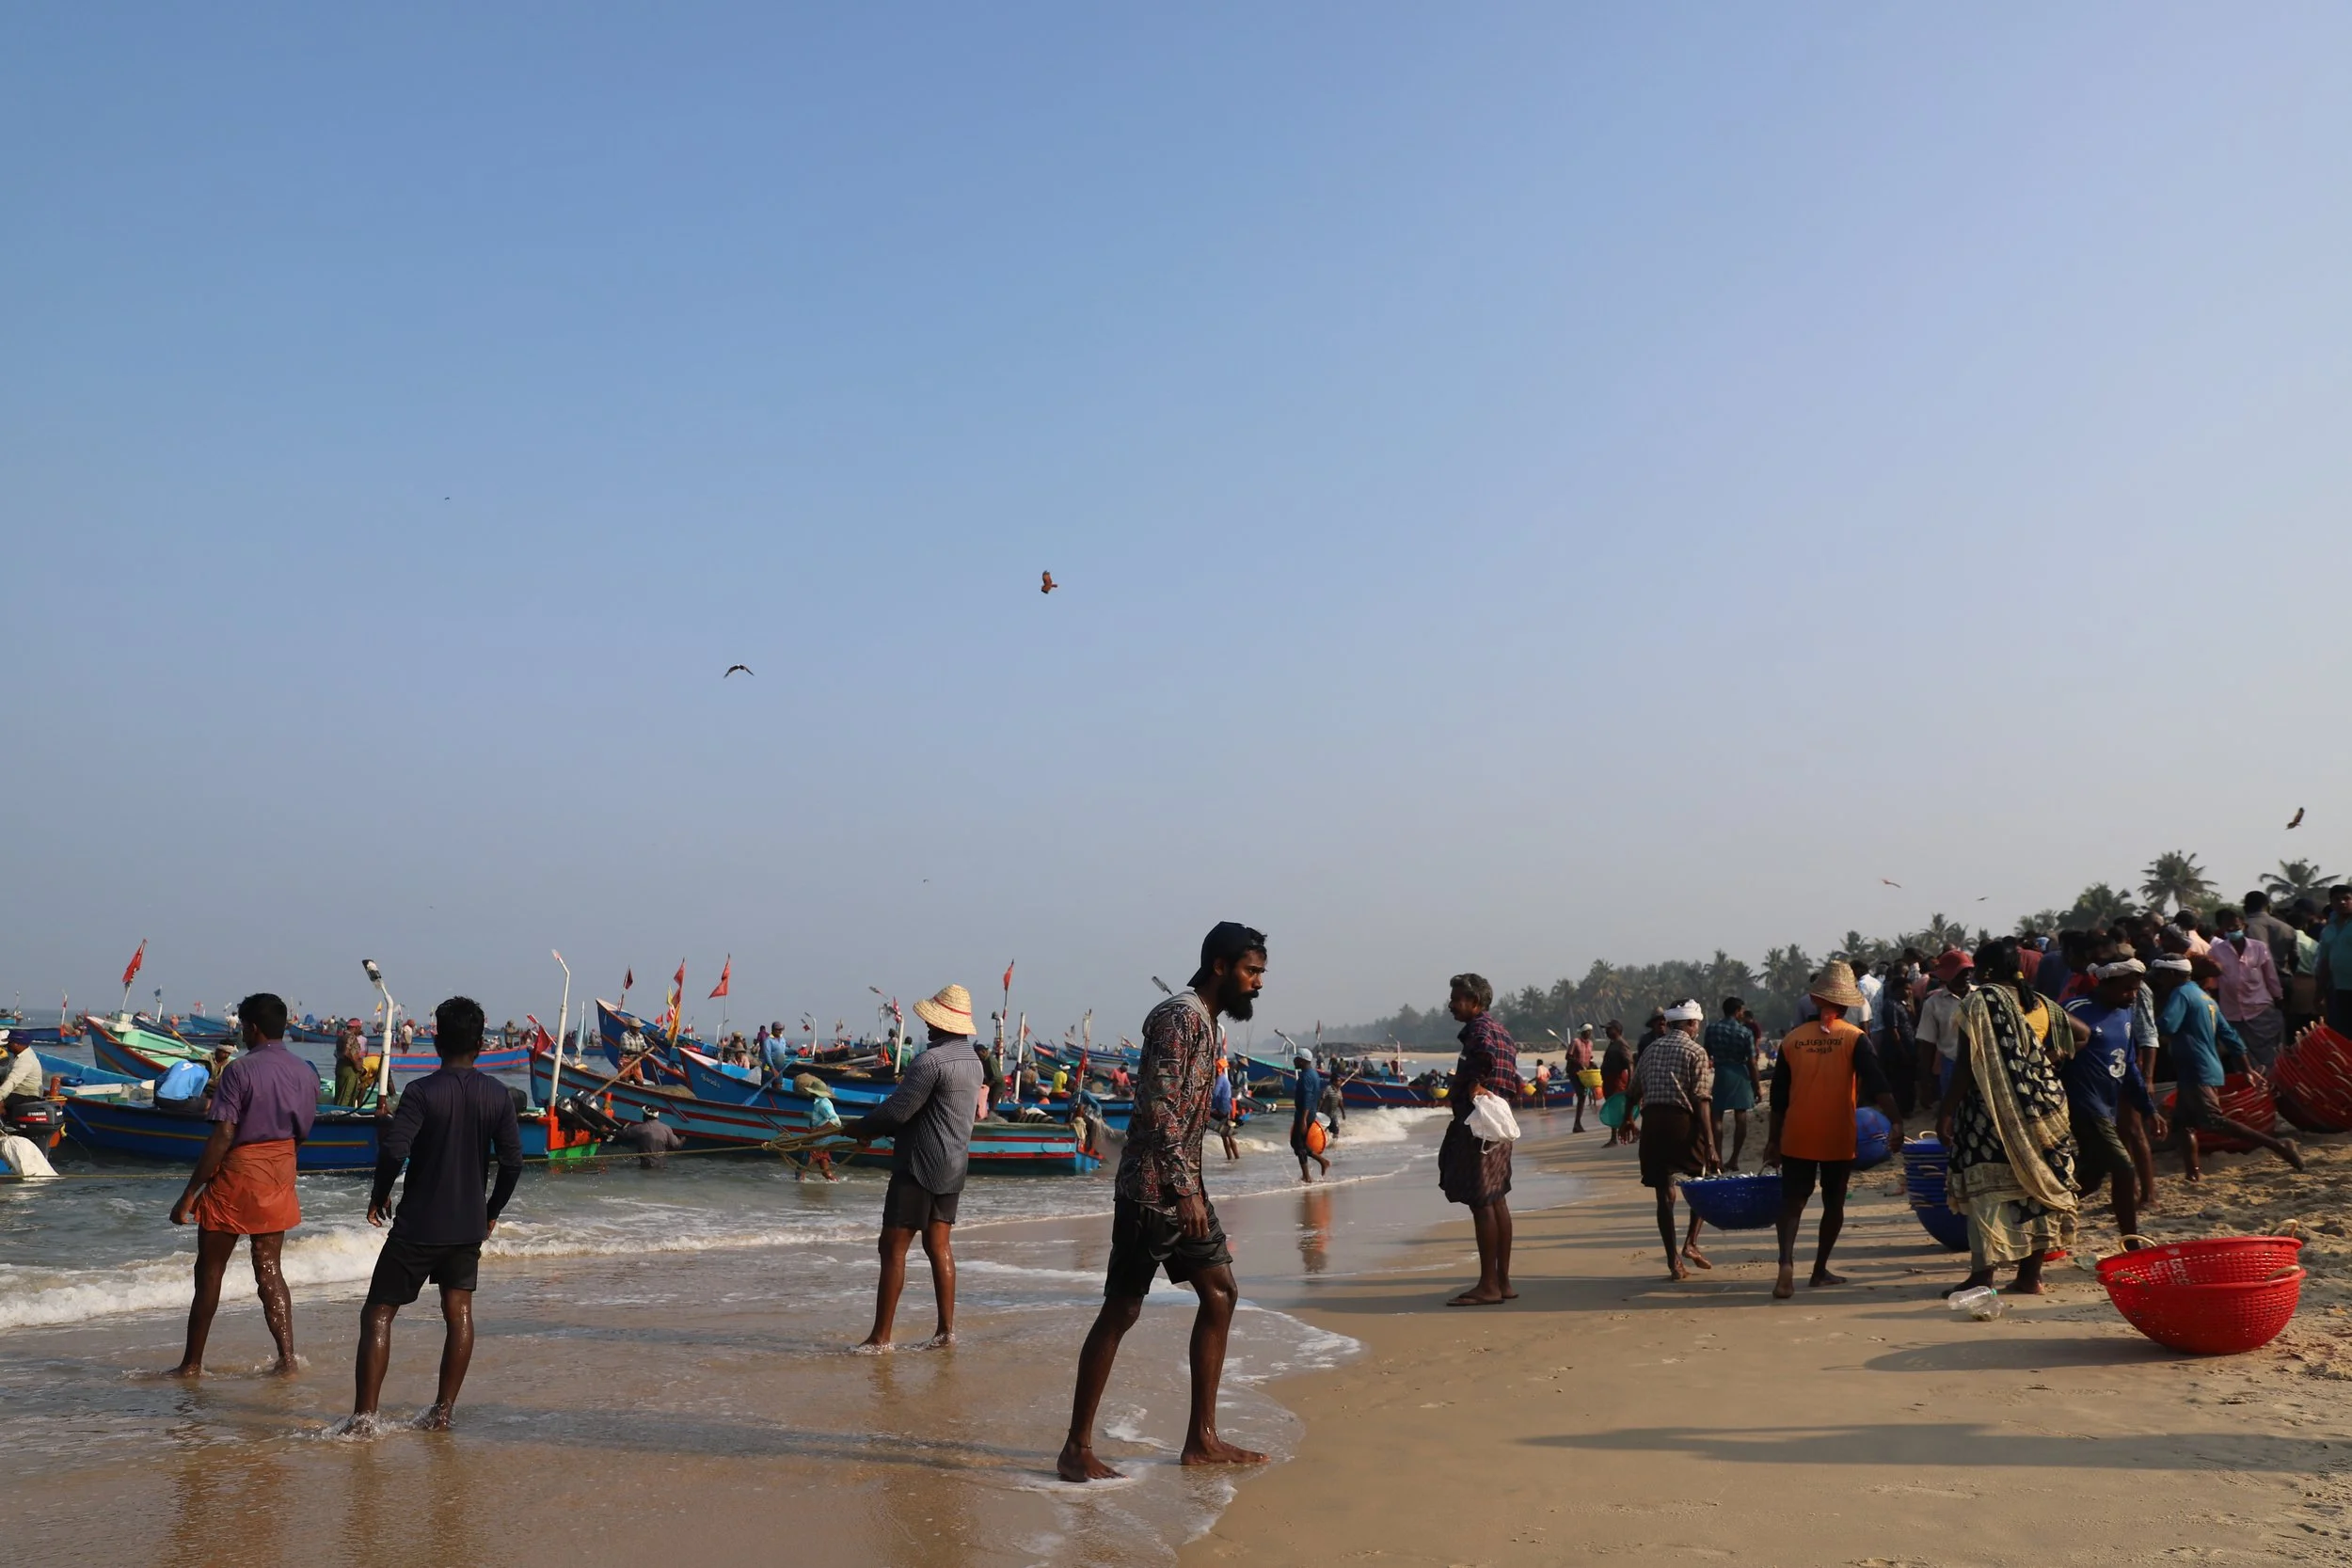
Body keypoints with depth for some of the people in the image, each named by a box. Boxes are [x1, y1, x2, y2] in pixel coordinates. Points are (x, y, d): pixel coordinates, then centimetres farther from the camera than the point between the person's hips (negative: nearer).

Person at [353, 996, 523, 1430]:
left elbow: (393, 1152, -21)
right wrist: (493, 1210, 14)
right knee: (458, 1311, 13)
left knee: (378, 1313, 4)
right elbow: (513, 1161, 0)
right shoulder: (498, 1095, 0)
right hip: (469, 1224, 4)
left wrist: (378, 1196, -2)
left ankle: (363, 1415, 0)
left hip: (418, 1224, -4)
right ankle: (443, 1412, 14)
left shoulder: (422, 1092, -12)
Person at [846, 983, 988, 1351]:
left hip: (919, 1165, -9)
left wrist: (861, 1128, -1)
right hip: (954, 1166, 9)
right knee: (938, 1243, 14)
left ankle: (880, 1336, -1)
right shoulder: (974, 1061, 11)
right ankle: (946, 1328, 14)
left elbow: (897, 1110, -20)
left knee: (893, 1247, -3)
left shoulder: (931, 1060, -19)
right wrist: (879, 1130, 15)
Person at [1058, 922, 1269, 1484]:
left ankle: (1201, 1438, 17)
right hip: (1153, 1186, -10)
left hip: (1183, 1186, 10)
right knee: (1121, 1309, -4)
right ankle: (1076, 1448, 5)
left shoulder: (1208, 1024, 16)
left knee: (1221, 1291, 10)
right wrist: (1184, 1190, -22)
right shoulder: (1179, 1017, -15)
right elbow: (1157, 1108, -22)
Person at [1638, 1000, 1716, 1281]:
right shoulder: (1696, 1051, -3)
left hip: (1652, 1121, 4)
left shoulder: (1652, 1049, 13)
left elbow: (1635, 1091, 16)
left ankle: (1674, 1262, 6)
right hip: (1682, 1121, -4)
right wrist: (1710, 1142, -11)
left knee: (1665, 1193, 6)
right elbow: (1701, 1100, -10)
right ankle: (1691, 1243, 7)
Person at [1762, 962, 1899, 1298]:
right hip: (1838, 1138, -1)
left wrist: (1773, 1139, 13)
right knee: (1833, 1203, 15)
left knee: (1792, 1201, 3)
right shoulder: (1854, 1038, -4)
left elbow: (1778, 1097, 6)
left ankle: (1786, 1263, -18)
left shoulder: (1792, 1039, 2)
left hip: (1797, 1138, 1)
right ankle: (1820, 1270, 22)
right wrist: (1895, 1120, -20)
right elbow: (1876, 1084, -17)